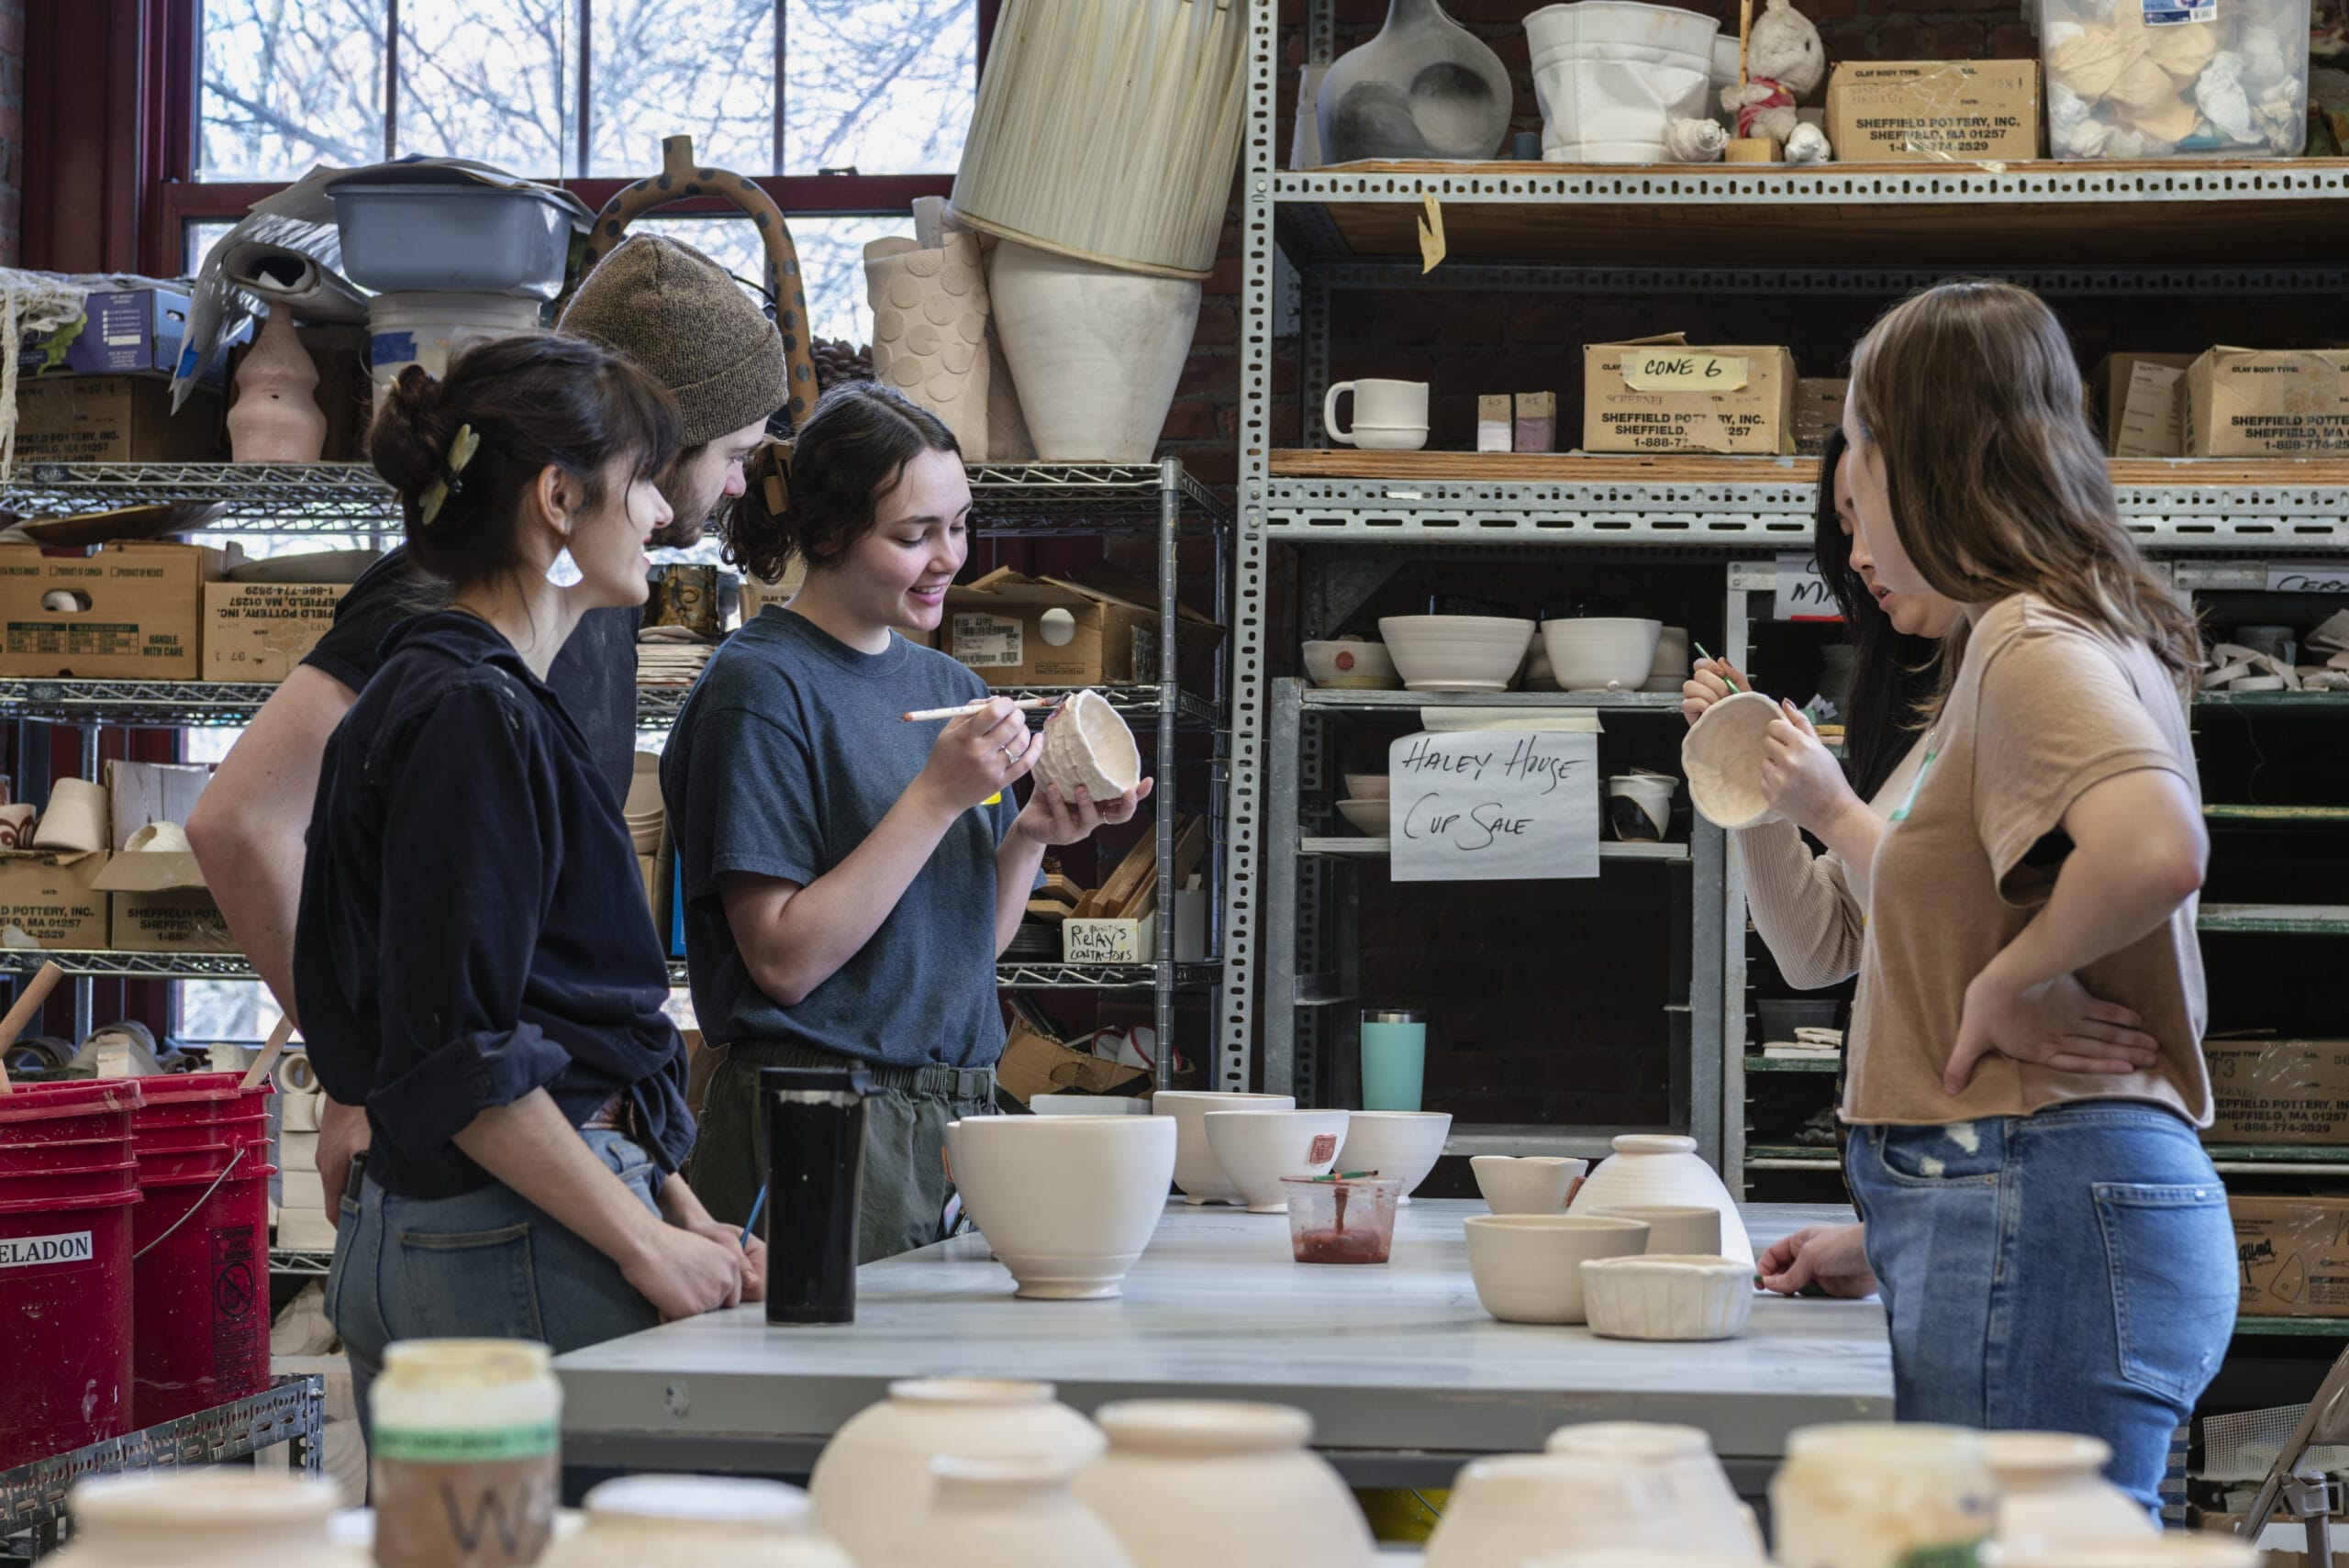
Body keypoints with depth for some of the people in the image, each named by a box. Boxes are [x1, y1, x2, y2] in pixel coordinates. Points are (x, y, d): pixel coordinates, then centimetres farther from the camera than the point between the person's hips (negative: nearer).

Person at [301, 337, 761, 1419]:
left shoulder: (480, 702, 18)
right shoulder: (474, 719, -13)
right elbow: (455, 1060, -18)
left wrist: (678, 1216, 15)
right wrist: (649, 1249, -13)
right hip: (513, 1250, -10)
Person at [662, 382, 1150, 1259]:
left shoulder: (949, 686, 13)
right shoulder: (758, 686, -10)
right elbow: (785, 962, -16)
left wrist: (1033, 834, -4)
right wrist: (940, 795, -18)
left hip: (961, 1111, 7)